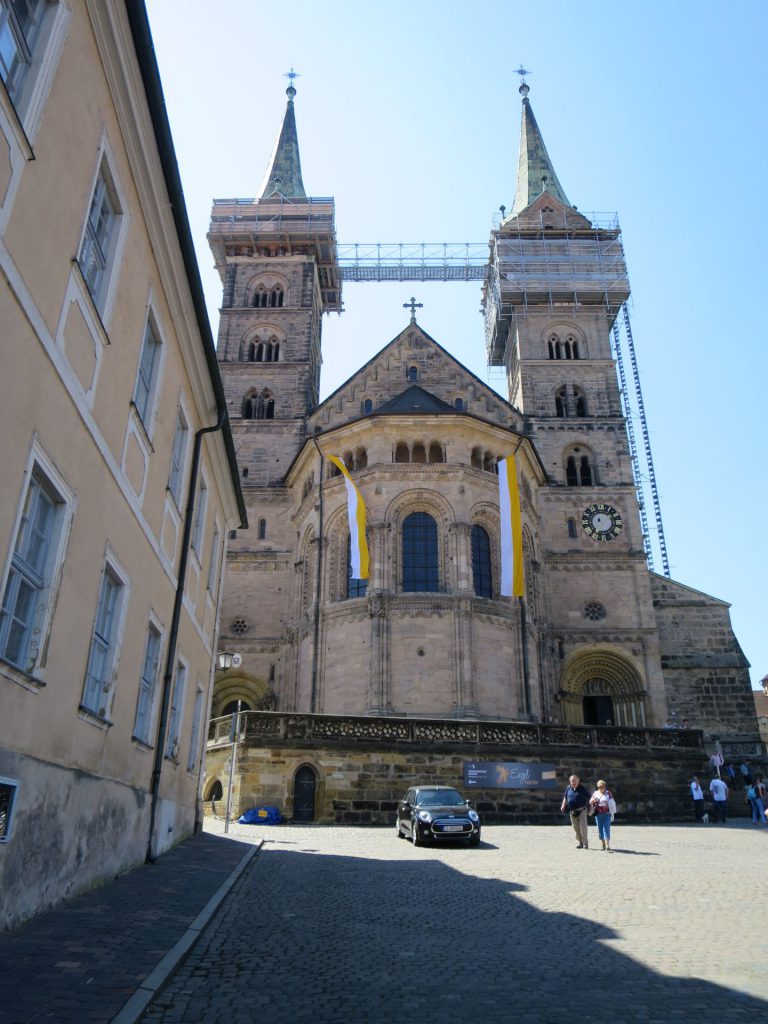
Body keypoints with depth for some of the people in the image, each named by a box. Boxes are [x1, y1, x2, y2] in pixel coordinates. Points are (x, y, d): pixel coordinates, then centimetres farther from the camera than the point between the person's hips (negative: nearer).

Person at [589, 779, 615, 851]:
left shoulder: (608, 793, 3)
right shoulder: (595, 793, 9)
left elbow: (612, 803, 6)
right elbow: (590, 802, 10)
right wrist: (593, 801, -12)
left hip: (607, 813, -3)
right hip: (598, 814, 3)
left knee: (606, 829, -10)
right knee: (600, 829, 6)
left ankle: (608, 846, -13)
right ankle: (603, 844, 17)